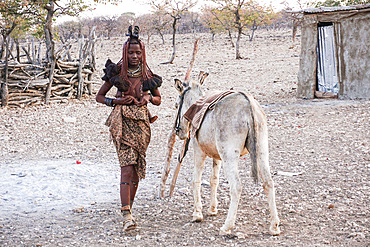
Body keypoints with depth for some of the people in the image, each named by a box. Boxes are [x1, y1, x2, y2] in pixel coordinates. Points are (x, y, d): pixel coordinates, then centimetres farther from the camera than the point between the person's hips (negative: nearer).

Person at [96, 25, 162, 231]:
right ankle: (127, 215, -20)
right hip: (122, 122, -3)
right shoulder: (117, 72, 0)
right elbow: (99, 96, 8)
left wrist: (149, 97, -4)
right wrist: (115, 101, -9)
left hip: (141, 123, 3)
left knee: (137, 168, 7)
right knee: (127, 165, -15)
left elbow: (158, 99, 18)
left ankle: (129, 207, 24)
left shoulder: (148, 74, 6)